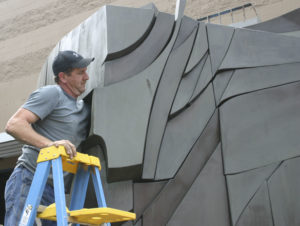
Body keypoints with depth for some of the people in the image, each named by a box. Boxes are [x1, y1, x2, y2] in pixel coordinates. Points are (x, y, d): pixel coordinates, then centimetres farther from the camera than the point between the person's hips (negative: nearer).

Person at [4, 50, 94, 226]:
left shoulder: (85, 108, 18)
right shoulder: (52, 93, -6)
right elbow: (14, 125, -16)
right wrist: (50, 144, -28)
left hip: (54, 189, 8)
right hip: (28, 179, -7)